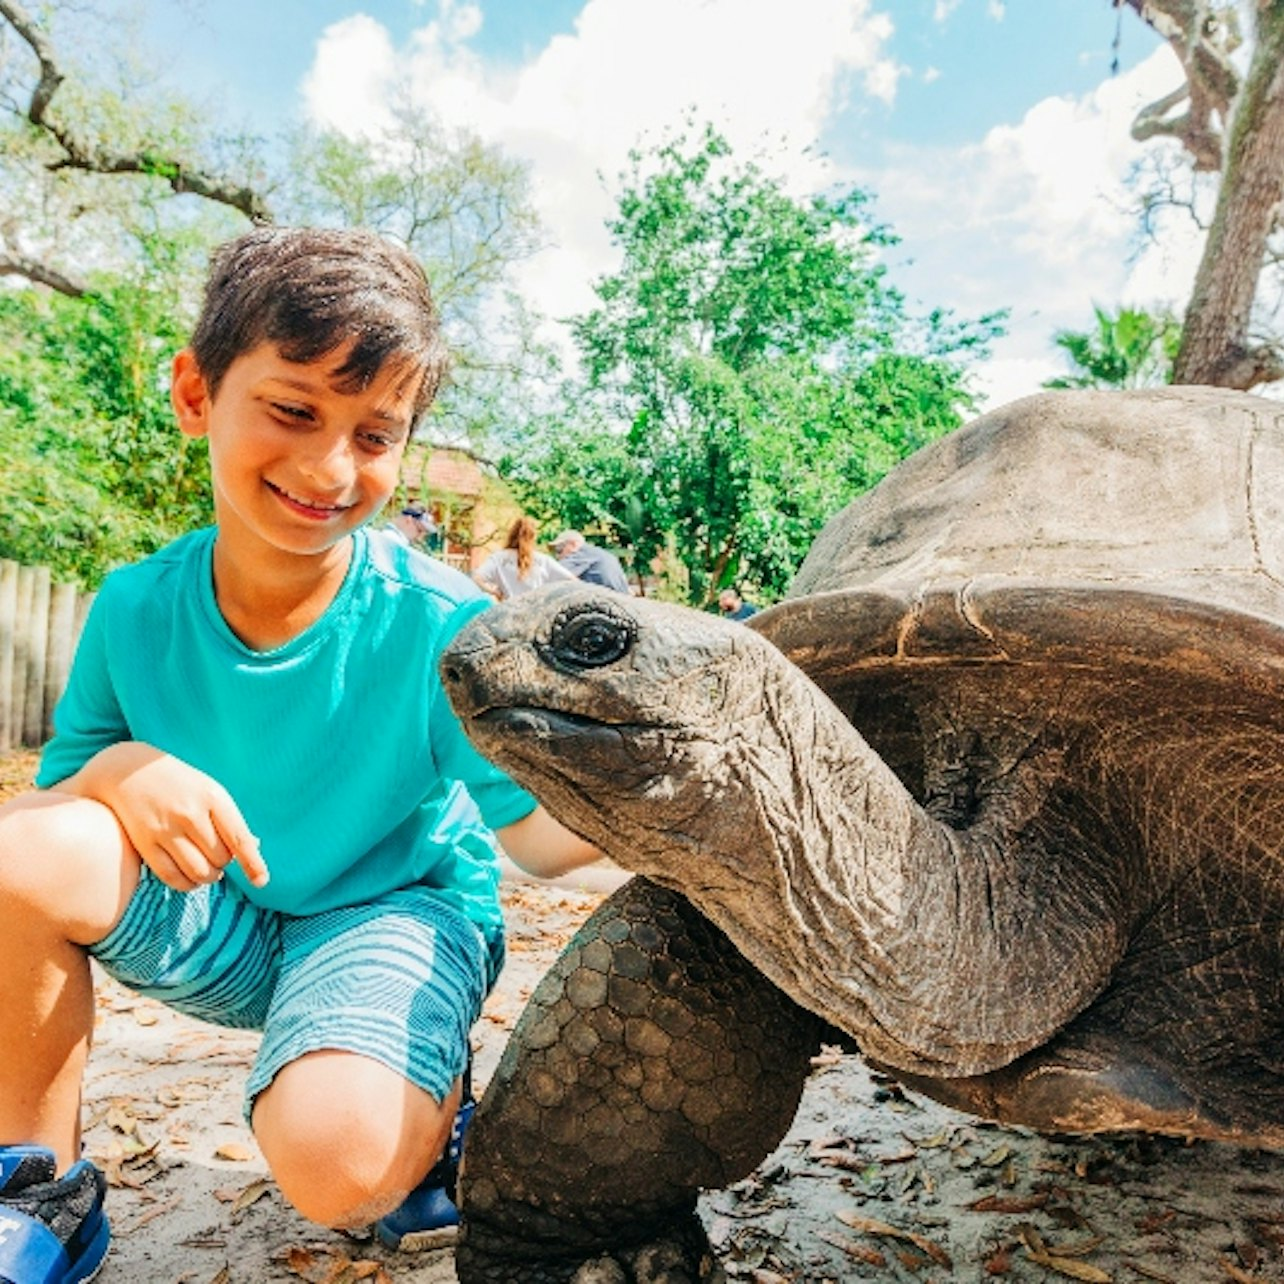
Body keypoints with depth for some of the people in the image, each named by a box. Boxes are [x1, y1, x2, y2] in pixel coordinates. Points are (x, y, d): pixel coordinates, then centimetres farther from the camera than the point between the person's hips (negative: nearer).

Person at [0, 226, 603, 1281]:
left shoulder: (441, 625, -21)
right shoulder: (137, 610, -11)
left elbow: (535, 831, -16)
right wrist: (121, 769, -27)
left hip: (397, 913, -3)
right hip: (222, 922, 4)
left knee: (336, 1162, -31)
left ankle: (432, 1103, 8)